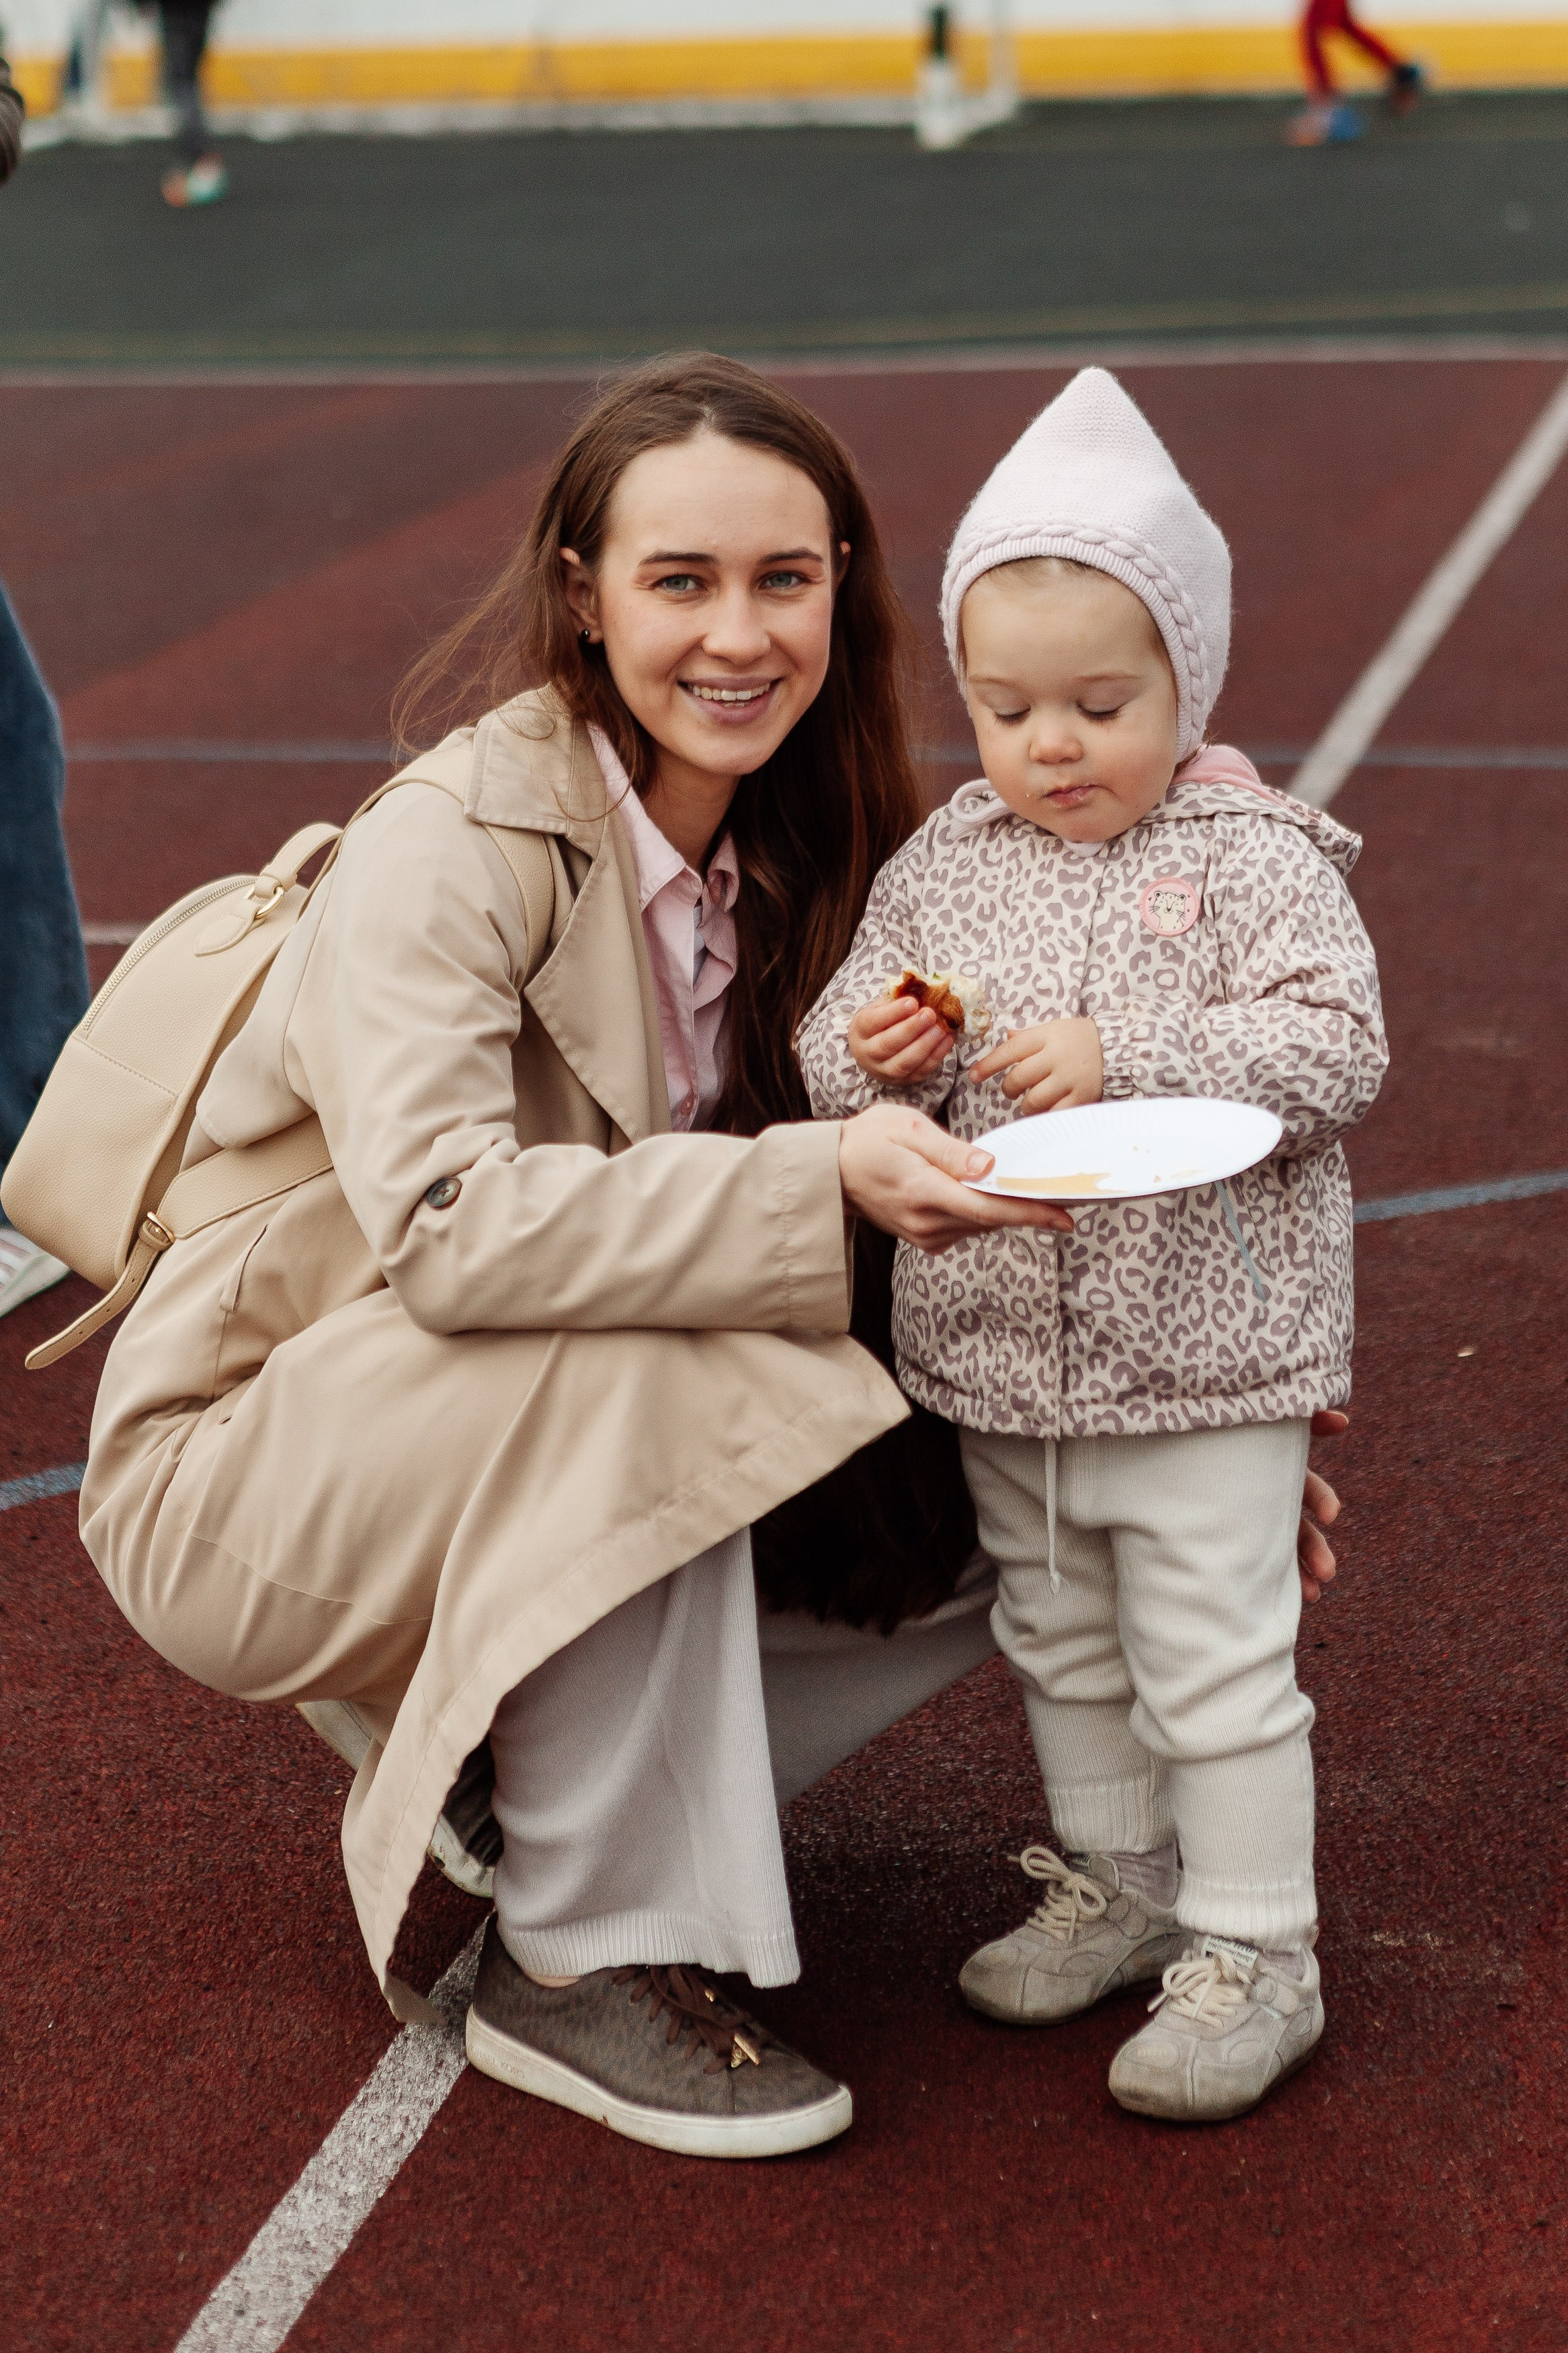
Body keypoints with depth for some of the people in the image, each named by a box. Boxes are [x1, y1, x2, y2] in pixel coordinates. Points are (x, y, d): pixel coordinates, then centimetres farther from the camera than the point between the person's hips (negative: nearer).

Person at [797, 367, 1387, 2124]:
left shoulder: (1259, 862, -10)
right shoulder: (941, 868, 3)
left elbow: (1334, 1050, -19)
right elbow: (836, 1058, 6)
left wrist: (1122, 1061, -26)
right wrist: (872, 1058, -17)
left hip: (1206, 1367, -5)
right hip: (999, 1365, 5)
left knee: (1217, 1668, 1)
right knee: (1060, 1646, 20)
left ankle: (1252, 1952, 14)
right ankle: (1117, 1883, 38)